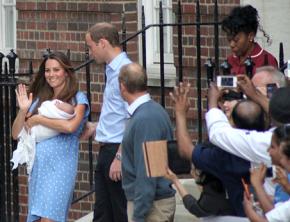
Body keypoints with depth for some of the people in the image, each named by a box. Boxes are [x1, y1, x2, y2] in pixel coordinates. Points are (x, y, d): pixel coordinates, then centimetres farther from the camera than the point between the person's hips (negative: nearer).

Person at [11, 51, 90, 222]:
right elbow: (16, 134, 15)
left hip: (61, 166, -5)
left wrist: (37, 119, -8)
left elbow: (70, 126, -18)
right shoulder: (39, 100, 15)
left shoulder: (78, 99, 2)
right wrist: (23, 110, -3)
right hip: (37, 167, 5)